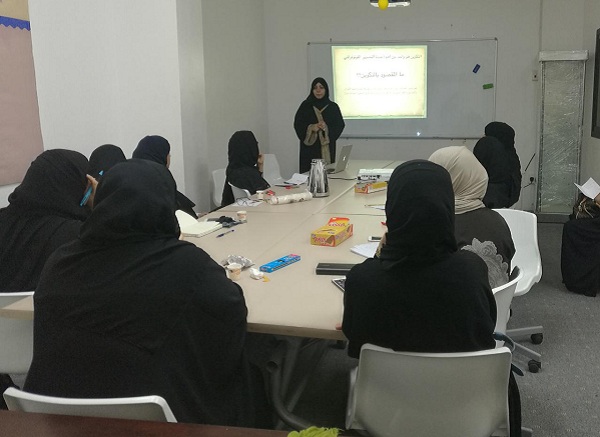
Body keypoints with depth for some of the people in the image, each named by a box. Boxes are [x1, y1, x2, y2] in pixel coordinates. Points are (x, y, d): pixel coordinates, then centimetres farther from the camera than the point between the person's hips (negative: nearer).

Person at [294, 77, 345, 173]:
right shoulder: (305, 105, 6)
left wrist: (327, 128, -14)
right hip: (310, 148, -1)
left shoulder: (333, 107, 8)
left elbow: (340, 125, 4)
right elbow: (298, 125, 2)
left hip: (328, 148, 1)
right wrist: (311, 127, -15)